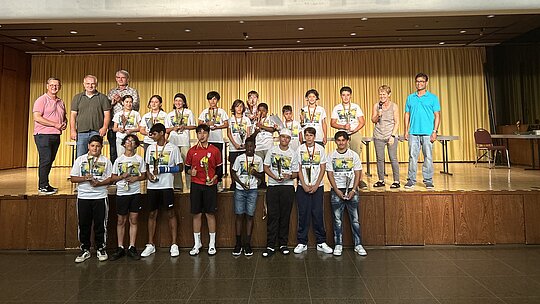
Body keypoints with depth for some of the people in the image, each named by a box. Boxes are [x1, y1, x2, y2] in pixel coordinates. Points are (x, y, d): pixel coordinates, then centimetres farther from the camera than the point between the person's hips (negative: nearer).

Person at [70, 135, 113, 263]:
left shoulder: (106, 161, 5)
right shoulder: (80, 160, 7)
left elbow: (110, 179, 2)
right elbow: (73, 178, 5)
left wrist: (99, 183, -15)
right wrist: (85, 178, -13)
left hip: (100, 197, -1)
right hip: (83, 196, 1)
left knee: (100, 224, 4)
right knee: (83, 224, 6)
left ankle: (100, 249, 17)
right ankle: (85, 250, 20)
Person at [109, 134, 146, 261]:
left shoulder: (139, 159, 4)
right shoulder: (118, 160, 4)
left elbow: (144, 175, 8)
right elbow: (113, 178, 5)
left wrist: (136, 178, -11)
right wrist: (122, 177, -13)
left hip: (135, 193, 0)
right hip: (121, 193, 0)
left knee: (133, 220, 3)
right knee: (121, 221, 5)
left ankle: (132, 248, 11)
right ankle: (120, 248, 15)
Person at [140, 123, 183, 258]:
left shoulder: (173, 148, -2)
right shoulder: (150, 148, 12)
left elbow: (180, 167, -4)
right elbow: (147, 166, 17)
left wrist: (163, 169, -15)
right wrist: (149, 174, -5)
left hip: (166, 186, -4)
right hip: (152, 186, 4)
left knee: (171, 213, 1)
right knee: (152, 214, 9)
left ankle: (174, 244, 8)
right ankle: (150, 244, 19)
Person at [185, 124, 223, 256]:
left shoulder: (215, 150, 2)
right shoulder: (192, 151, 6)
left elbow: (220, 169, 5)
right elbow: (187, 167, 12)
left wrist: (214, 178, -11)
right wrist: (190, 172, -9)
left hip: (210, 186, -2)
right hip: (196, 185, 2)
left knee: (210, 214, 3)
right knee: (196, 214, 6)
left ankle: (212, 244, 14)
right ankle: (197, 243, 19)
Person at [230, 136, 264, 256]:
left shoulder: (259, 159, 5)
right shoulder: (239, 158, 3)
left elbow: (261, 175, 12)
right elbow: (233, 173, 5)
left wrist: (255, 173, -10)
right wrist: (241, 183, -8)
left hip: (252, 190, 0)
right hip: (239, 190, 0)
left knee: (250, 216, 1)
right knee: (239, 215, 1)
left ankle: (247, 244, 8)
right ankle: (238, 244, 10)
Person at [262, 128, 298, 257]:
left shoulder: (293, 153, 7)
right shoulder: (272, 150, 8)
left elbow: (296, 173, 8)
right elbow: (266, 167, 6)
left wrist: (289, 176, -15)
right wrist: (275, 177, -10)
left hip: (288, 187, 0)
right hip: (273, 187, 0)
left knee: (285, 216, 4)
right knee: (272, 216, 0)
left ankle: (283, 244, 16)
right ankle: (270, 245, 6)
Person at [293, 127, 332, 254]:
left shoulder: (320, 149, 3)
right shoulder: (300, 149, 3)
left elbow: (323, 168, 1)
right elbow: (299, 169, 2)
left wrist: (316, 185, -7)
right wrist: (304, 185, -7)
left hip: (317, 186, 0)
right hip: (303, 186, 0)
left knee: (318, 214, 2)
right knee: (303, 214, 2)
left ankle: (321, 242, 13)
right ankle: (302, 243, 12)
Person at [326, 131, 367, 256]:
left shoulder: (354, 155, 4)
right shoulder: (331, 156, 4)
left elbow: (357, 174, 2)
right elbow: (330, 174, 0)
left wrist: (353, 190, -8)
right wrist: (337, 191, -9)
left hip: (352, 190, 0)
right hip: (336, 191, 0)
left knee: (355, 219, 2)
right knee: (337, 220, 3)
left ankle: (358, 245, 11)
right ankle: (338, 245, 12)